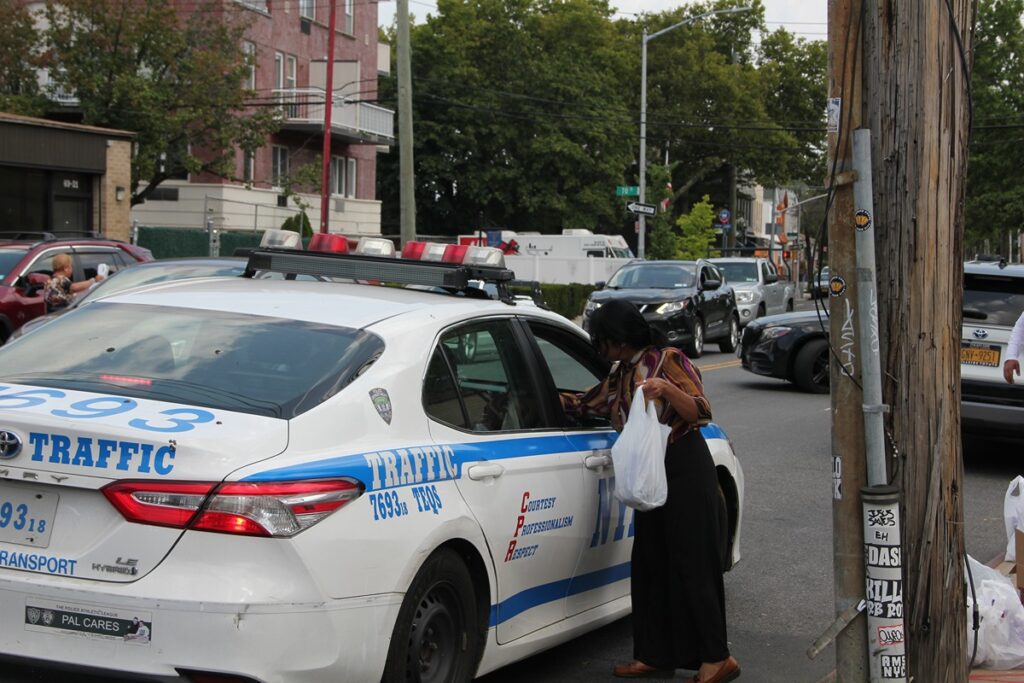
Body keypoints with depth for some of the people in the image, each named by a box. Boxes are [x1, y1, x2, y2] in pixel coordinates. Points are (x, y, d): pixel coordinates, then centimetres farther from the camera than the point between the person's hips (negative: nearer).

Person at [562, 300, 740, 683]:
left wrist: (667, 389, -30)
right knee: (650, 564, 8)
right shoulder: (620, 376, 14)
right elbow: (583, 404, 24)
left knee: (691, 565, -7)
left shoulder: (666, 360, -9)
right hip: (652, 475, 8)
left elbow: (701, 414, -15)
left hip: (685, 471, -8)